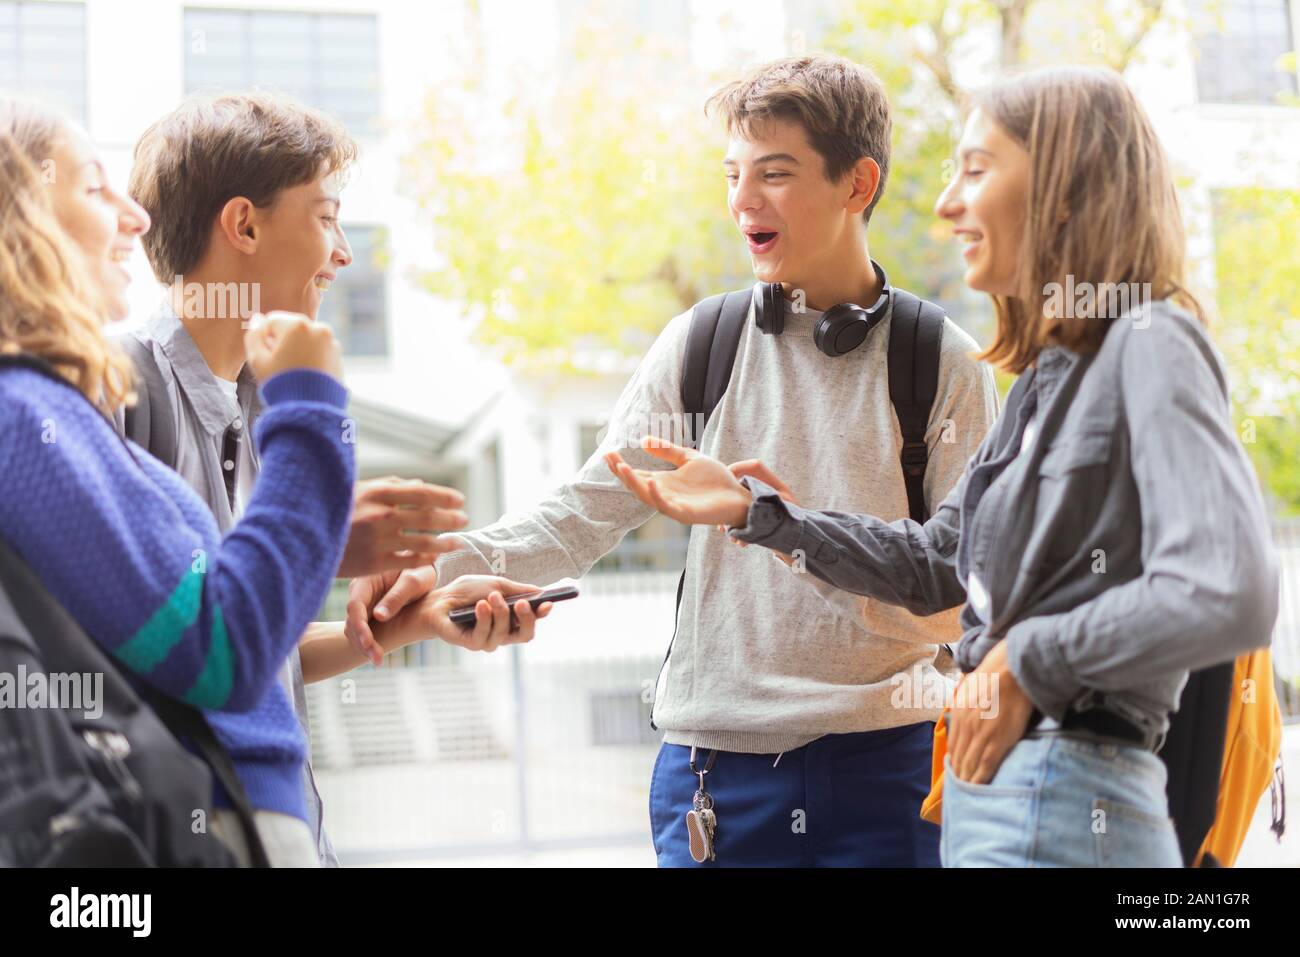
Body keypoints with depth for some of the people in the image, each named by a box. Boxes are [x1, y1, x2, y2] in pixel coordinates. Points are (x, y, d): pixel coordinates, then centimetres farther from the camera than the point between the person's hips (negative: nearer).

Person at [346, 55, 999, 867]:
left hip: (881, 770, -1)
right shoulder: (700, 346, 5)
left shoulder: (944, 365, -1)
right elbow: (585, 512, 2)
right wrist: (439, 568, -14)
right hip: (714, 768, 2)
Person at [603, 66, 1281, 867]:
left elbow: (1228, 597, -25)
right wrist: (751, 509, 13)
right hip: (991, 788, 8)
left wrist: (1027, 658, -14)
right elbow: (934, 565, 19)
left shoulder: (1149, 346, -12)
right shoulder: (1051, 373, 14)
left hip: (1061, 805, -8)